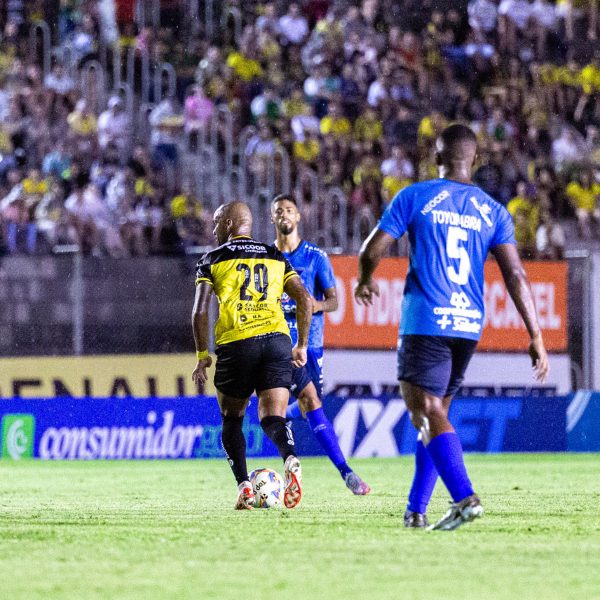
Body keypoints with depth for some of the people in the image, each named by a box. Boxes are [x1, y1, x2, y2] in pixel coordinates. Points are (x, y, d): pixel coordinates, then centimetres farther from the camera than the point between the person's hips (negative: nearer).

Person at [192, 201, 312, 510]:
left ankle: (244, 487, 4)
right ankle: (290, 459, -34)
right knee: (273, 419, -2)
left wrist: (202, 355, 7)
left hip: (235, 344, -2)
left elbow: (200, 311, -1)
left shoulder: (213, 259, 8)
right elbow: (304, 299, 9)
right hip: (277, 341, 2)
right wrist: (302, 345, 15)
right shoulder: (275, 256, 18)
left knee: (231, 419, 16)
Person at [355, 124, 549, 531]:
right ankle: (416, 511, 18)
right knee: (434, 414, 17)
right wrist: (536, 336, 0)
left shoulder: (415, 197, -1)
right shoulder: (493, 212, 8)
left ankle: (465, 497, -26)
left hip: (426, 324, -5)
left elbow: (372, 252, -2)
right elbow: (515, 275, 0)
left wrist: (365, 281, 21)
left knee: (429, 415, -7)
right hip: (470, 326, 5)